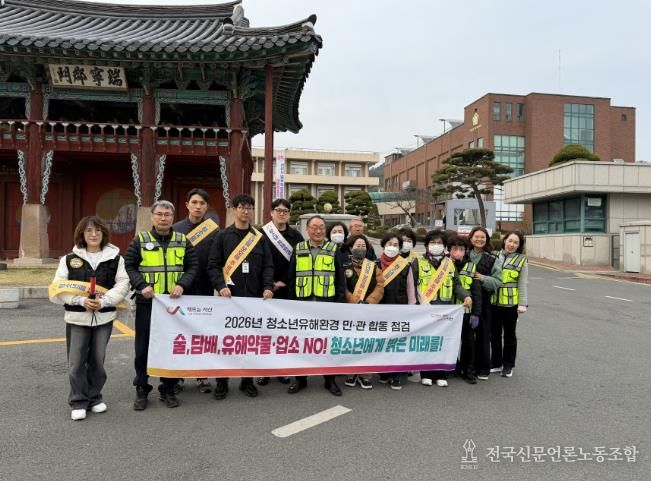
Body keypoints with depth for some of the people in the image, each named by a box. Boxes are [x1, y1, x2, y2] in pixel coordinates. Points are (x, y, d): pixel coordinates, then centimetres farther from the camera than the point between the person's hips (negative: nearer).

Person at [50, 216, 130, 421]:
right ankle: (78, 402, 18)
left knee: (98, 360, 10)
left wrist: (104, 301, -17)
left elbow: (122, 284, -3)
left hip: (104, 317, 0)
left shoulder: (115, 257, 1)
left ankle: (95, 397, 28)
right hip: (77, 317, 0)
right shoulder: (70, 258, 2)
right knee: (76, 362, 2)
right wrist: (81, 300, -16)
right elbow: (59, 287, -2)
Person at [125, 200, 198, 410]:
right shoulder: (139, 240, 2)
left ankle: (169, 388, 23)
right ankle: (141, 388, 22)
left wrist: (182, 285, -11)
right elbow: (129, 266, 0)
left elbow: (193, 266, 5)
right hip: (147, 302, -1)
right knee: (143, 347, 6)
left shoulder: (183, 241, 7)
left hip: (174, 302, 2)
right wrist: (142, 285, -14)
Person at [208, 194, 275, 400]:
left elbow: (268, 265, 8)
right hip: (230, 297, -2)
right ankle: (222, 382, 15)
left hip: (254, 297, 2)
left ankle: (248, 380, 20)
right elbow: (213, 265, -1)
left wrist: (267, 287, -7)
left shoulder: (259, 237, 11)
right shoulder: (223, 236, 5)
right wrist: (221, 286, -15)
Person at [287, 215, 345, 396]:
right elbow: (291, 278, 9)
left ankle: (330, 379, 18)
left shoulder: (333, 250, 4)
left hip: (327, 303, -1)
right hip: (303, 303, 2)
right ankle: (300, 378, 21)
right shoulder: (298, 250, 8)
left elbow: (340, 279, 3)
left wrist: (340, 302, -4)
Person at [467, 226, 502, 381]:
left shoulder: (492, 259, 2)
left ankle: (483, 369, 16)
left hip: (484, 300, -1)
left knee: (483, 335, 4)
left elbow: (498, 281, -1)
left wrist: (483, 278, -15)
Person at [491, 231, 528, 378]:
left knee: (509, 335, 10)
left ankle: (508, 366, 22)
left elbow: (522, 284, -3)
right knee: (494, 334, 12)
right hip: (494, 302, 3)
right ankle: (496, 363, 26)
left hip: (510, 303, -2)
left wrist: (523, 303, -9)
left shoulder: (521, 261, -2)